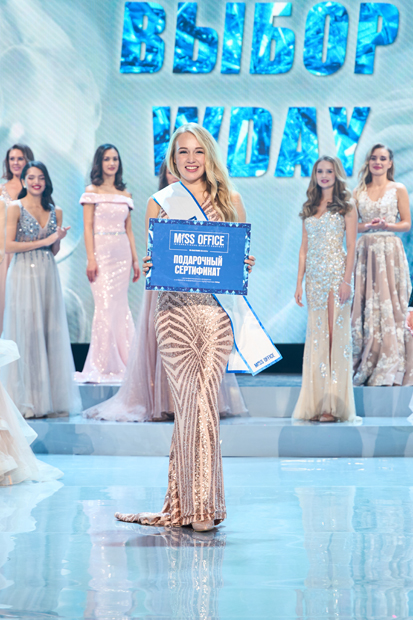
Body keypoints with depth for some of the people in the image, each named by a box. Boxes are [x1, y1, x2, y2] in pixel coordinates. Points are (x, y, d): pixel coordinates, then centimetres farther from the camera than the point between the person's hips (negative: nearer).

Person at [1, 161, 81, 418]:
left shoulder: (55, 211, 12)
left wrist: (59, 239, -4)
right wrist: (43, 242, -11)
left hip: (48, 274, 5)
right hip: (24, 274, -4)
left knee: (50, 331, 2)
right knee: (26, 332, -3)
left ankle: (51, 396, 6)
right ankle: (27, 399, 1)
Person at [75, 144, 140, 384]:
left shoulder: (125, 194, 14)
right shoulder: (92, 191, 2)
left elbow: (129, 229, 15)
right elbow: (88, 227, -3)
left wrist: (135, 259, 10)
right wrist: (91, 259, -12)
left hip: (123, 253, 4)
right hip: (102, 252, -4)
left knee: (121, 306, 4)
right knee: (105, 306, -8)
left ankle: (121, 363, 9)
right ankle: (102, 366, -3)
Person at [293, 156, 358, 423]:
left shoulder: (346, 206, 1)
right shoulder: (309, 208, 15)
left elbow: (351, 247, -5)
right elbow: (304, 248, 15)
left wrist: (346, 280, -14)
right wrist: (299, 282, 8)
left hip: (336, 272, -5)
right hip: (314, 276, 5)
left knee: (336, 334, -5)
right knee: (317, 334, 4)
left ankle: (334, 405, -4)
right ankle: (316, 402, 6)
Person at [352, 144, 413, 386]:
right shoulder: (359, 192, 11)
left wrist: (388, 225, -15)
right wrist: (367, 226, -9)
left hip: (390, 251, -2)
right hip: (365, 251, 2)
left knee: (389, 306, -4)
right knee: (365, 306, -2)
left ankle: (390, 370, 1)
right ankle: (366, 368, 3)